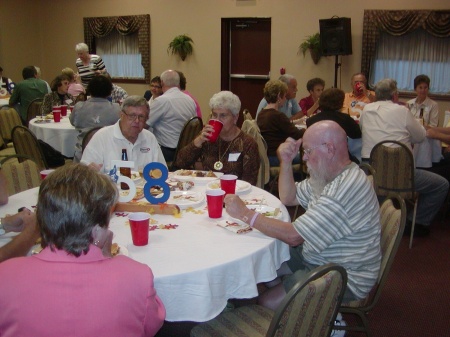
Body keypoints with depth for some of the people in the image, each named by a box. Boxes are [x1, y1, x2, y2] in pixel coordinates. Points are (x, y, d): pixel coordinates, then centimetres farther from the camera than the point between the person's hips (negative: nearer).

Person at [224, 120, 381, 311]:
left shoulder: (346, 188, -30)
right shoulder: (327, 176, 4)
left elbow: (293, 236, -29)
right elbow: (288, 198, 15)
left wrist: (245, 214, -21)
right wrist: (286, 161, -1)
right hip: (315, 257, 10)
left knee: (268, 303, -15)